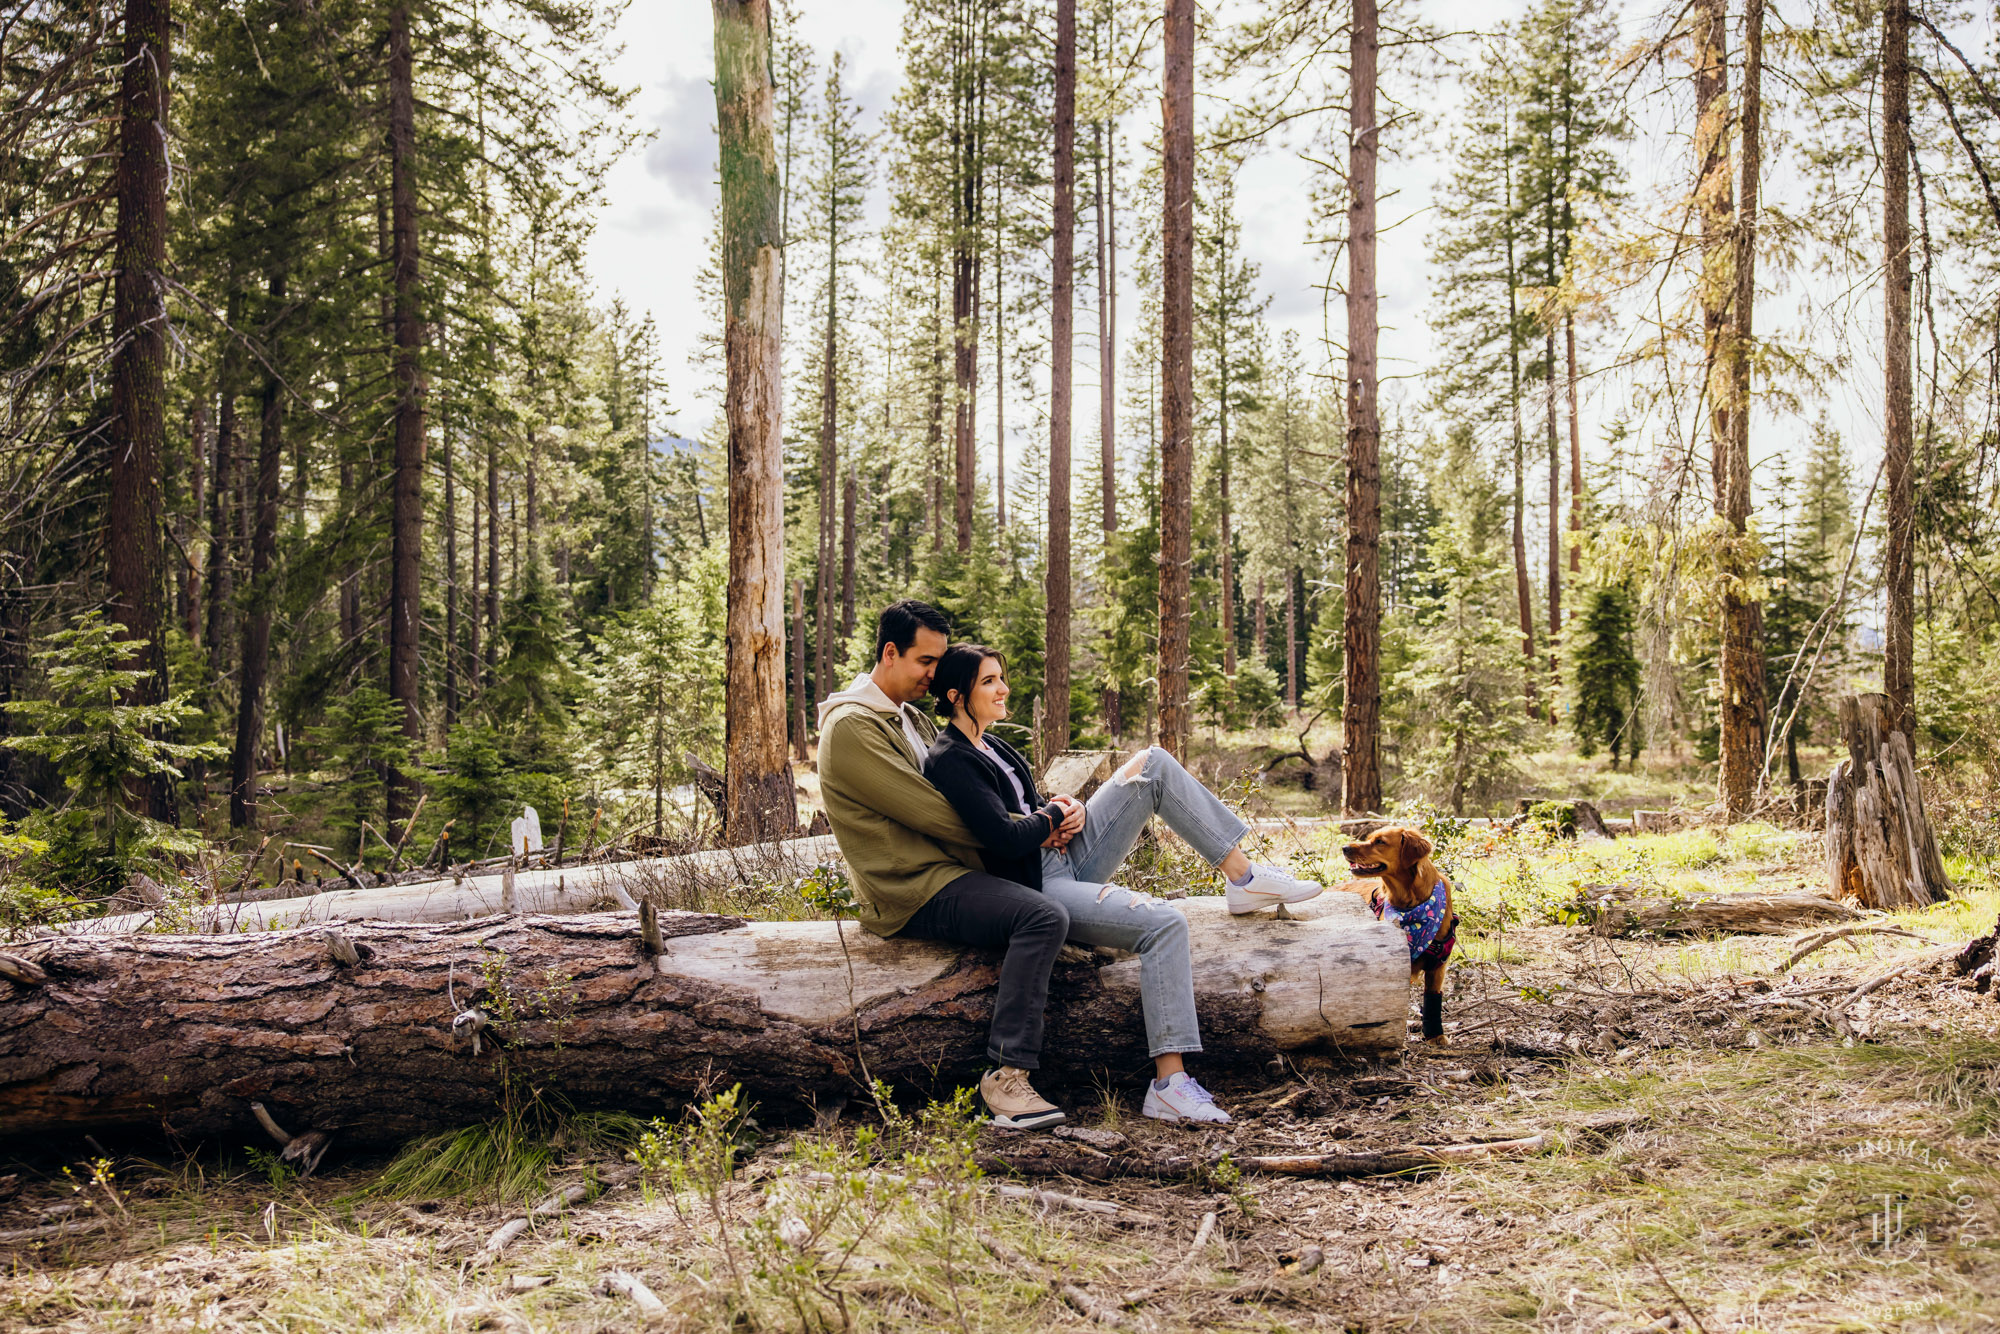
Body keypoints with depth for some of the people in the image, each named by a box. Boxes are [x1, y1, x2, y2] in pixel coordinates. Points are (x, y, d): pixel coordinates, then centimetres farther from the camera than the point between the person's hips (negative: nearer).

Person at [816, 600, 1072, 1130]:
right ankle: (1006, 1074, -26)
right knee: (1044, 916, -28)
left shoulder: (911, 719, 20)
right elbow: (929, 812, -18)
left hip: (942, 871, 10)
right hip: (914, 891, -10)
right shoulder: (852, 725, -13)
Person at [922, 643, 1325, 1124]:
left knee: (1153, 765, 1)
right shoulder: (948, 761, -15)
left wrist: (1069, 808, -1)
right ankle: (1169, 1086, -29)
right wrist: (1055, 815, -4)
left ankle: (1244, 877, 4)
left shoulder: (989, 745, 15)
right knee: (1164, 923, -29)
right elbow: (1005, 837, -24)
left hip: (1061, 856, 10)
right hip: (1034, 889, -10)